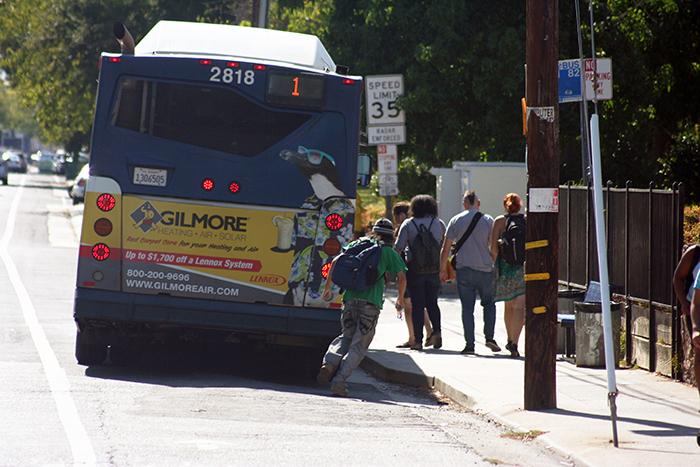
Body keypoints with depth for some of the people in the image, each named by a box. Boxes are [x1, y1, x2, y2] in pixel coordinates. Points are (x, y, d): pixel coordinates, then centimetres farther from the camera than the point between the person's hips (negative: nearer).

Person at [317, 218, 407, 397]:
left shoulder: (357, 244, 18)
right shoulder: (389, 252, 10)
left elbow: (335, 261, 10)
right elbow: (402, 276, 4)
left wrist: (327, 287, 17)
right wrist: (400, 299, 19)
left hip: (350, 298, 3)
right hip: (371, 302, -3)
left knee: (347, 336, 20)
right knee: (359, 345, 0)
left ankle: (329, 362, -8)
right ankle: (339, 381, -14)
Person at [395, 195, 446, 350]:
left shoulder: (408, 224, -2)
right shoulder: (439, 224, 4)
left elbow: (398, 247, -8)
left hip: (415, 269, -2)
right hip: (434, 270, 2)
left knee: (417, 304, 3)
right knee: (432, 302, 13)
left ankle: (418, 340, 0)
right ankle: (436, 331, -7)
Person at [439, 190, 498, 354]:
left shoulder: (456, 221, 4)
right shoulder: (488, 220, 1)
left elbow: (446, 248, 5)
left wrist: (443, 269, 12)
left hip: (464, 269, 1)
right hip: (485, 268, -1)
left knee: (467, 307, 3)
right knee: (489, 304, 14)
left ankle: (469, 344, -1)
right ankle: (489, 337, 0)